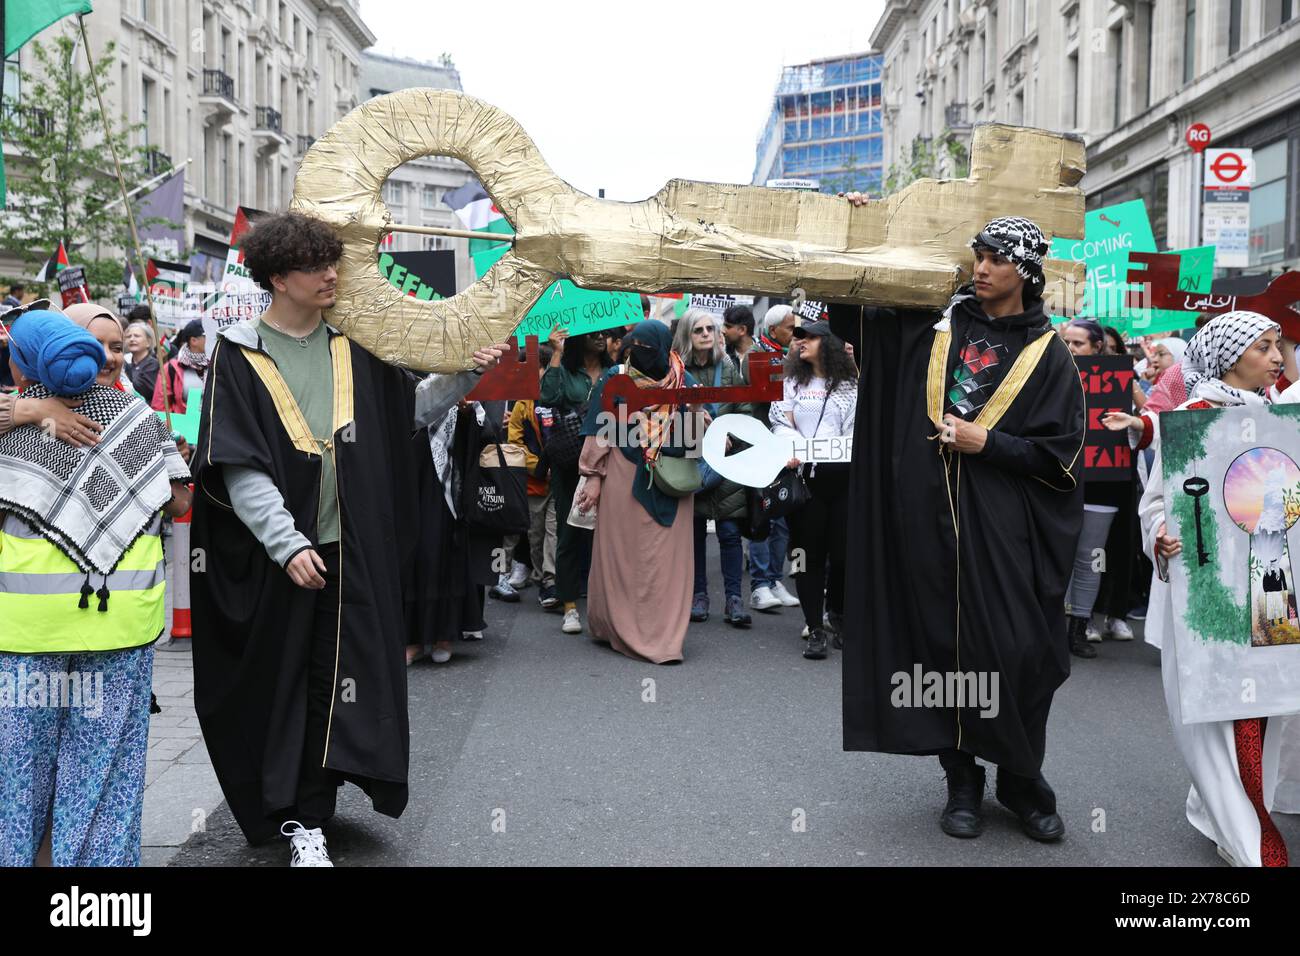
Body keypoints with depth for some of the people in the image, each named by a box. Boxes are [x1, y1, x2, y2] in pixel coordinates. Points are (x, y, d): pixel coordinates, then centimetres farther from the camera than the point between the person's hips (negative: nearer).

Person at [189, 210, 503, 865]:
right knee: (283, 682, 5)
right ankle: (302, 818, 17)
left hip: (352, 550, 3)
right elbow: (237, 466, -9)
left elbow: (412, 407, 16)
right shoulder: (242, 356, -3)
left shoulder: (351, 347, 8)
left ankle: (305, 815, 14)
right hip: (277, 555, -3)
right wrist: (287, 542, -19)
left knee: (337, 684, 3)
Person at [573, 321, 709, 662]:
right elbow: (599, 431, 1)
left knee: (666, 560, 2)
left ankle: (662, 637, 10)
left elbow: (700, 433, 8)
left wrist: (698, 412, -13)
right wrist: (593, 477, -3)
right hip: (624, 481, -1)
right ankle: (617, 628, 17)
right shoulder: (614, 379, 0)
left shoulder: (684, 382, 4)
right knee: (621, 555, 4)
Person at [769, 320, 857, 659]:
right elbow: (782, 423, 9)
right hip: (804, 475, 1)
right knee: (809, 552, 1)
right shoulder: (793, 382, 17)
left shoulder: (850, 384, 10)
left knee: (845, 551, -2)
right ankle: (815, 628, 7)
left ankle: (837, 612, 23)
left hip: (843, 474, -1)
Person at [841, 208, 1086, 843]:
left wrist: (986, 443, -11)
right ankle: (962, 783, 18)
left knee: (1016, 651, -4)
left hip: (1004, 530, -2)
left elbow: (1061, 455, 0)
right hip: (931, 520, 2)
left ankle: (1022, 781, 18)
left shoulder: (1046, 354, 2)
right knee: (943, 643, 5)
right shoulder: (935, 325, 9)